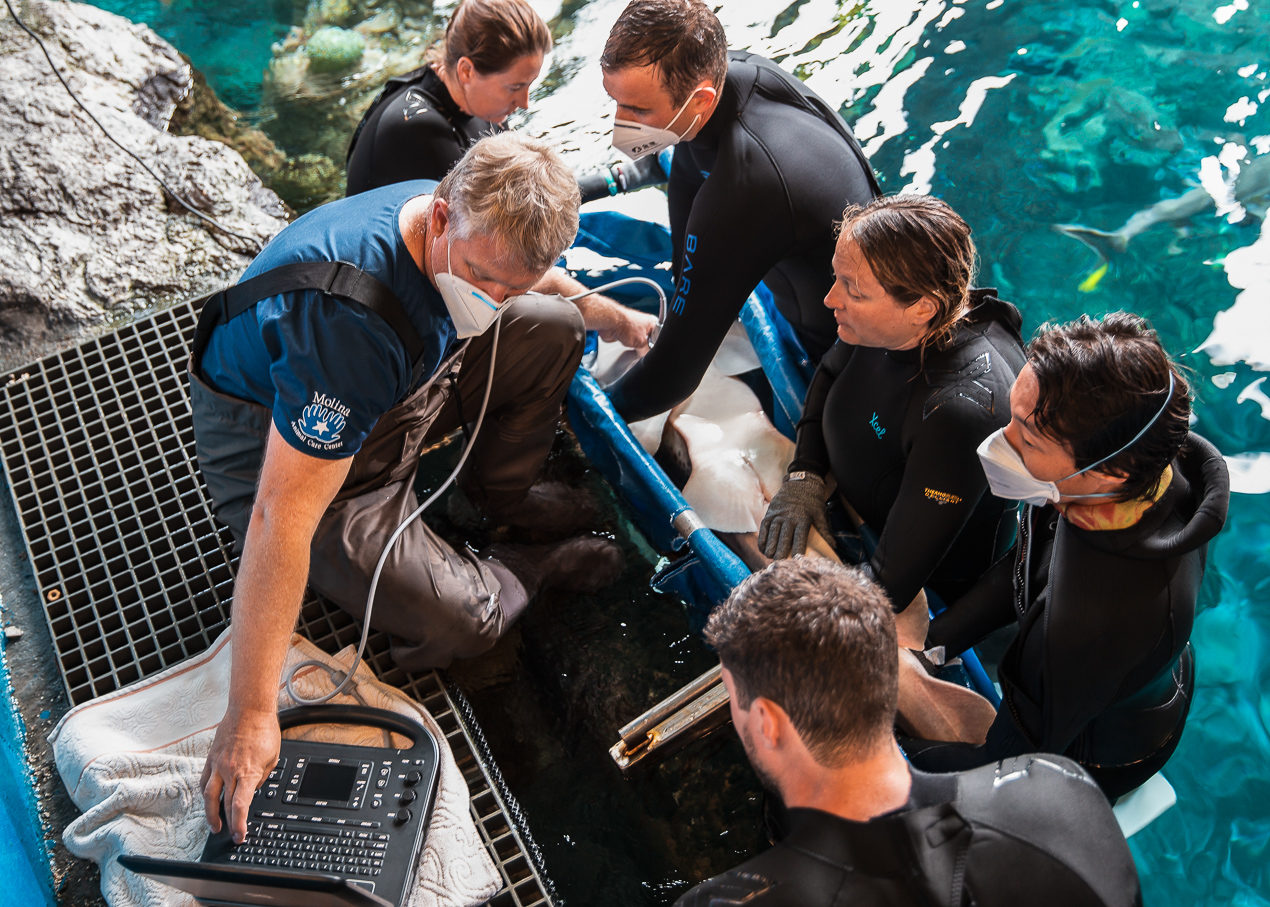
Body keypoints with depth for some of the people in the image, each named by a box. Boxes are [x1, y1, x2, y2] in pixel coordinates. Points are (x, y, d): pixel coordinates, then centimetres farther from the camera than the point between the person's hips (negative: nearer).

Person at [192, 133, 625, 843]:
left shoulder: (476, 228, -18)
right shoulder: (348, 315, -42)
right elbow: (281, 519, -42)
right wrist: (252, 715, -41)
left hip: (400, 386, 7)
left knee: (557, 327, -1)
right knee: (457, 622, -22)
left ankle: (501, 491, 16)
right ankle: (533, 569, 13)